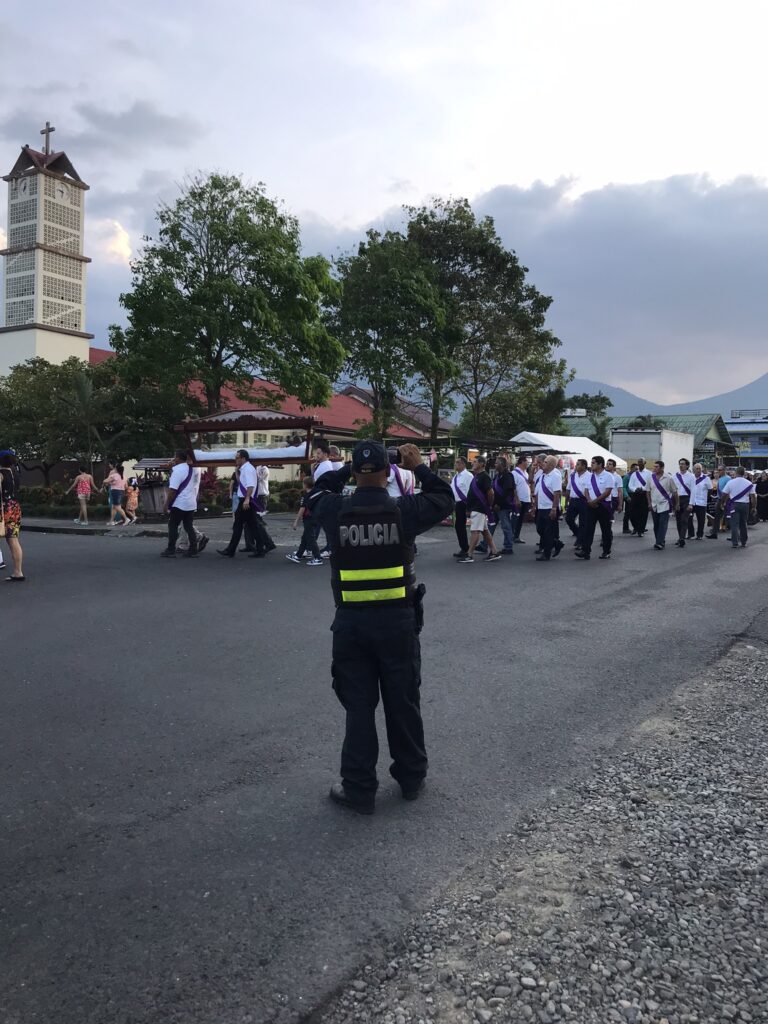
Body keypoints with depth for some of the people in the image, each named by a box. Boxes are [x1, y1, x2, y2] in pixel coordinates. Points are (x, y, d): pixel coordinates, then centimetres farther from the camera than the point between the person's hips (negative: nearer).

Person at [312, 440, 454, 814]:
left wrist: (344, 471, 17)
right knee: (403, 702, 15)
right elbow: (445, 499, 9)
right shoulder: (404, 509, -9)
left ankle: (359, 789, 17)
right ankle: (411, 778, 31)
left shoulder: (335, 511, -6)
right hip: (397, 619, 0)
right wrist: (419, 467, 14)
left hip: (351, 622, 0)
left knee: (359, 706, 10)